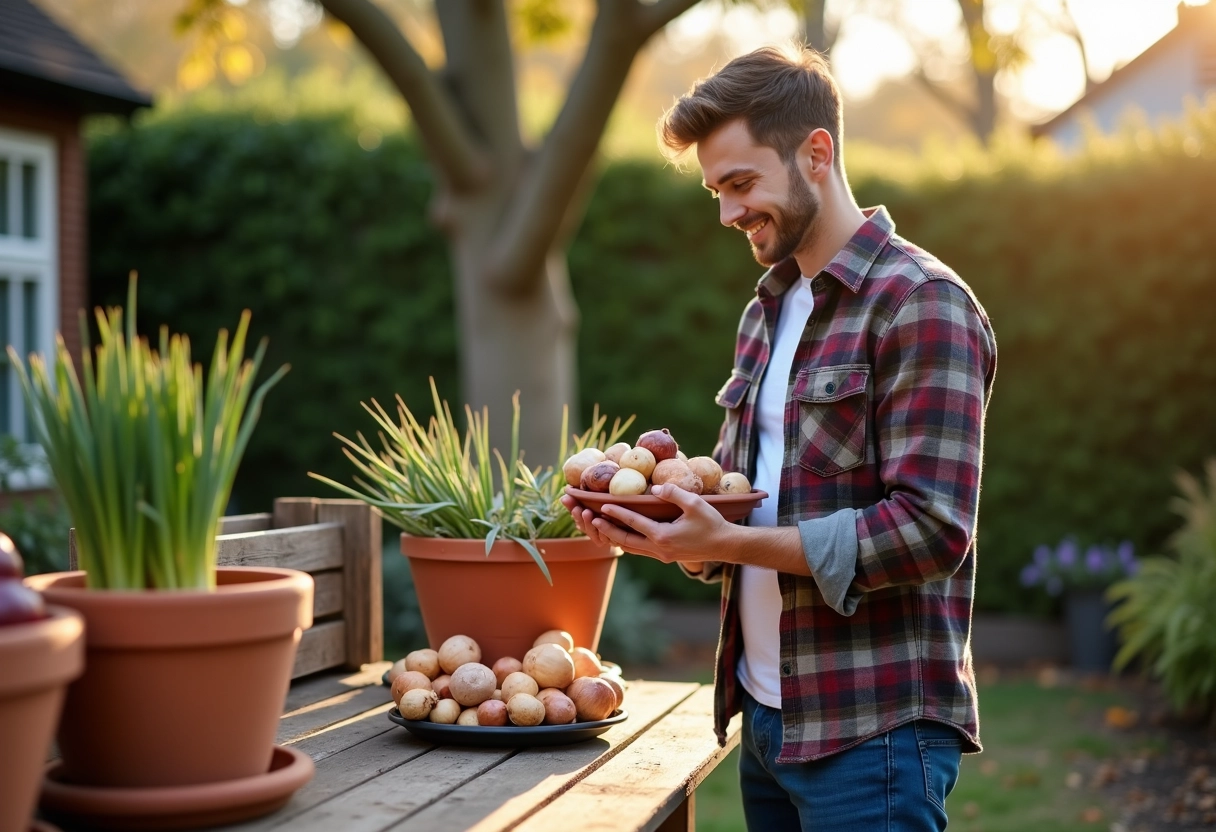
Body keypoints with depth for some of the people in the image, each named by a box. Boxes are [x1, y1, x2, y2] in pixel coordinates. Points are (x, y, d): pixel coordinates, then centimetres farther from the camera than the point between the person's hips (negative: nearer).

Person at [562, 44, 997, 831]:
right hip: (767, 713, 8)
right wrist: (677, 523, -2)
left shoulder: (922, 305, -12)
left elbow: (931, 530, -19)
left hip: (872, 730, -7)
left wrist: (730, 541, -21)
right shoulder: (765, 313, 14)